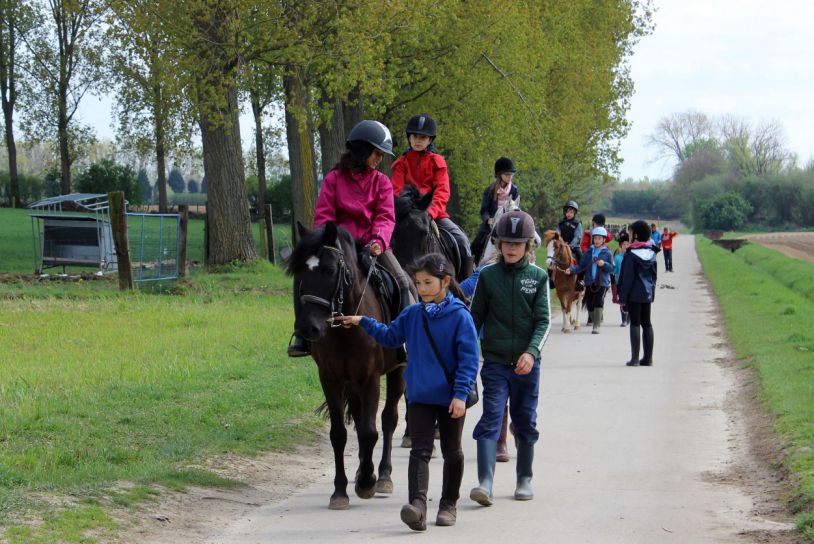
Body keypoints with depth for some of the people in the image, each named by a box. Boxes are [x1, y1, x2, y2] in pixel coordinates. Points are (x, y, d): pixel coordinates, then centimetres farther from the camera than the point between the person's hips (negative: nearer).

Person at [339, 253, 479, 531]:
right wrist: (363, 322, 12)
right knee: (420, 451, -9)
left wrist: (461, 394, -18)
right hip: (420, 396, 3)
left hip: (450, 398, -3)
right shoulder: (412, 314, 3)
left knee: (452, 452, 13)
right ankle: (417, 506, -22)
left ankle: (449, 505, 28)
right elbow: (390, 336, 20)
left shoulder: (460, 316, -11)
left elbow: (469, 358, -13)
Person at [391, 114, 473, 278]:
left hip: (434, 213, 0)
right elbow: (397, 190, 0)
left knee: (462, 241, -16)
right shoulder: (402, 163, 9)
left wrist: (430, 211, -22)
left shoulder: (437, 162, 6)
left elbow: (442, 191, -5)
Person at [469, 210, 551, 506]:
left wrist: (532, 352, -20)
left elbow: (543, 321, -5)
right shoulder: (488, 276, 2)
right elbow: (476, 317, 7)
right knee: (491, 419, -11)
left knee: (525, 422, 11)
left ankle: (524, 480, 25)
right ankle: (485, 483, -20)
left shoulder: (538, 277, 1)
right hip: (495, 362, -1)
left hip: (527, 363, 1)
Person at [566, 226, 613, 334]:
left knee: (598, 302, -15)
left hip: (602, 282, -4)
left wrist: (604, 264, -21)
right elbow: (581, 266, 5)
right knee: (589, 304, 8)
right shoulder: (588, 253, 8)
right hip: (590, 283, 4)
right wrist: (571, 270, -12)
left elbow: (612, 268, -2)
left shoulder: (607, 253, 0)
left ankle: (596, 326, -14)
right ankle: (596, 321, 28)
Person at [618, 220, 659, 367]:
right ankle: (648, 358, 13)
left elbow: (627, 278, -12)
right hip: (648, 294, 6)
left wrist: (622, 297, -9)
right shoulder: (651, 253, 4)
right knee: (646, 323, 11)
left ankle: (635, 358, -5)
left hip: (634, 294, -6)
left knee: (635, 324, -3)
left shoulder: (631, 254, -13)